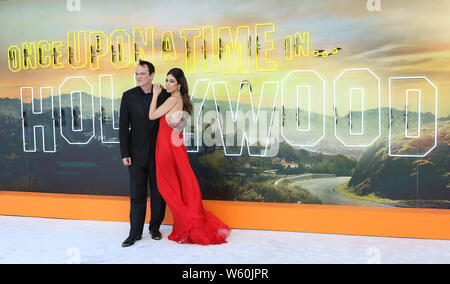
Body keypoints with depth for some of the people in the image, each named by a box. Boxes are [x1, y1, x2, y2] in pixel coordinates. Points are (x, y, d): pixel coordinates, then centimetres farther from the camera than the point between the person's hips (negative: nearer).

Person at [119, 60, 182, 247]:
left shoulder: (164, 95, -1)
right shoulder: (129, 96, 0)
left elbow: (173, 117, 9)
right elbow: (123, 126, 0)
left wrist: (177, 123, -17)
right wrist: (125, 153, -5)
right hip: (137, 153, 0)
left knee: (158, 193, 10)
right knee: (137, 194, 5)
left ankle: (155, 227, 26)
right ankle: (135, 233, 16)